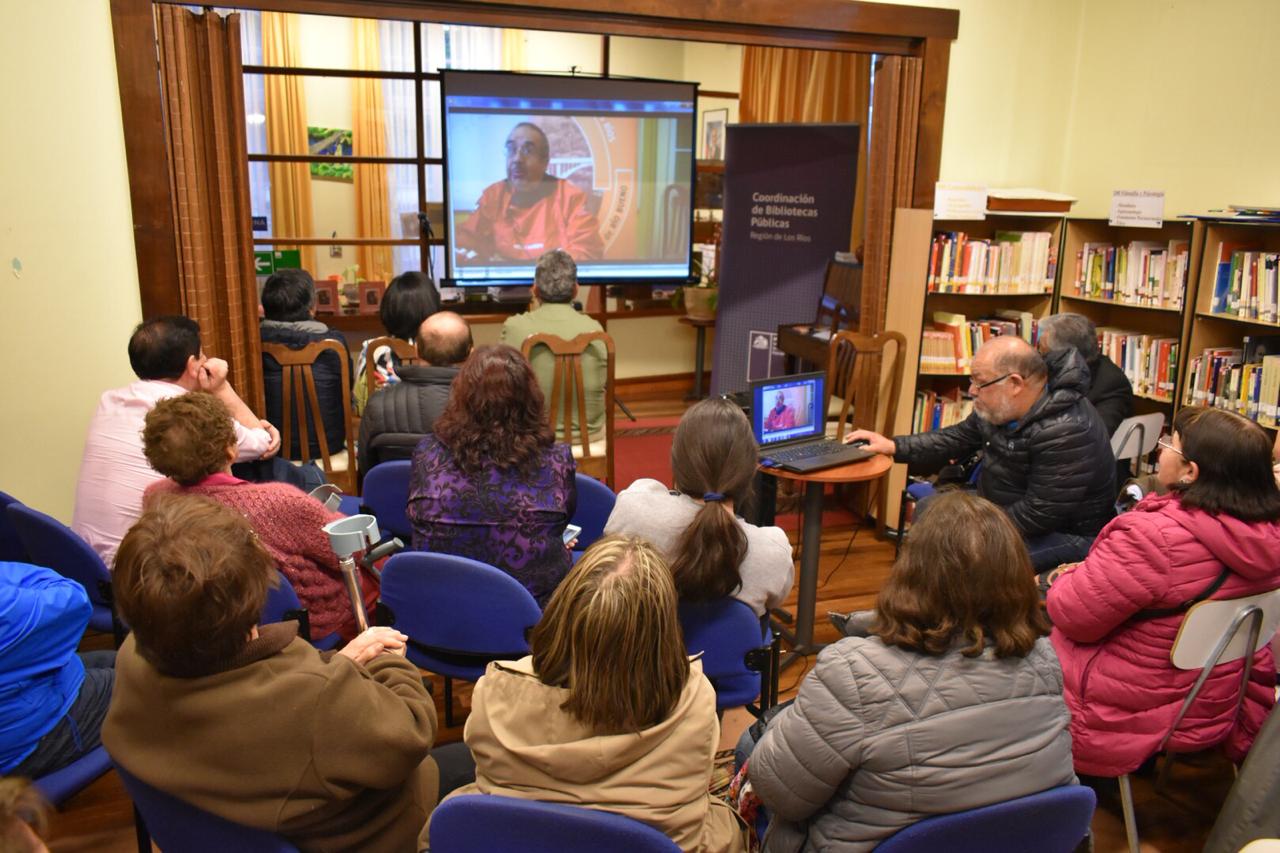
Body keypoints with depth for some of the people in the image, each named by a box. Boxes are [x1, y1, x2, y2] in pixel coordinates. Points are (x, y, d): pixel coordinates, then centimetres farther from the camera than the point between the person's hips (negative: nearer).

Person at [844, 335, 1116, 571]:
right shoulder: (1003, 405, -4)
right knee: (927, 511, 11)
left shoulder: (1067, 432, -31)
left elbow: (1040, 514, -30)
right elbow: (959, 439, 12)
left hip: (1067, 533, -9)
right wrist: (893, 446, 5)